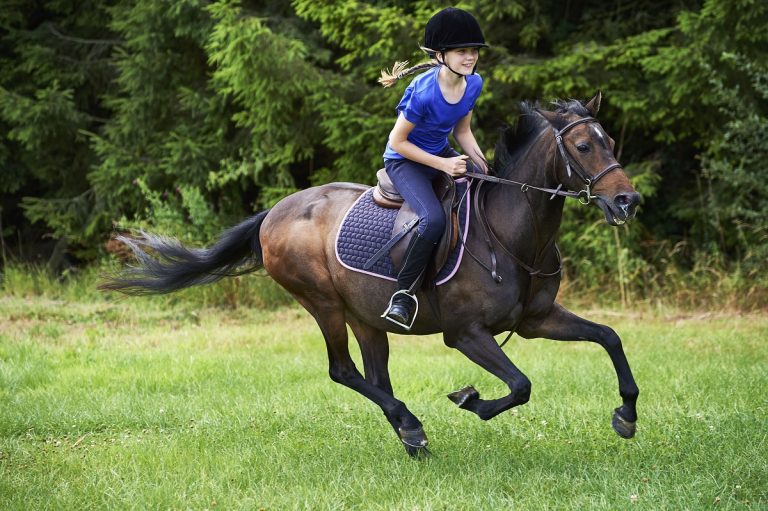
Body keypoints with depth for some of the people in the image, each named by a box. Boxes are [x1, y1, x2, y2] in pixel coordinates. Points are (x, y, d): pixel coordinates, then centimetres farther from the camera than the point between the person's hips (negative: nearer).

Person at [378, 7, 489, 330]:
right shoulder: (424, 93, -28)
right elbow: (398, 141, -20)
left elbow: (462, 130, 7)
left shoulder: (474, 84, -7)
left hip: (442, 154, 7)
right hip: (404, 160, -7)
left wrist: (481, 163, -9)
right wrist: (442, 165, -23)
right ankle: (404, 294, -16)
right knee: (434, 219, -31)